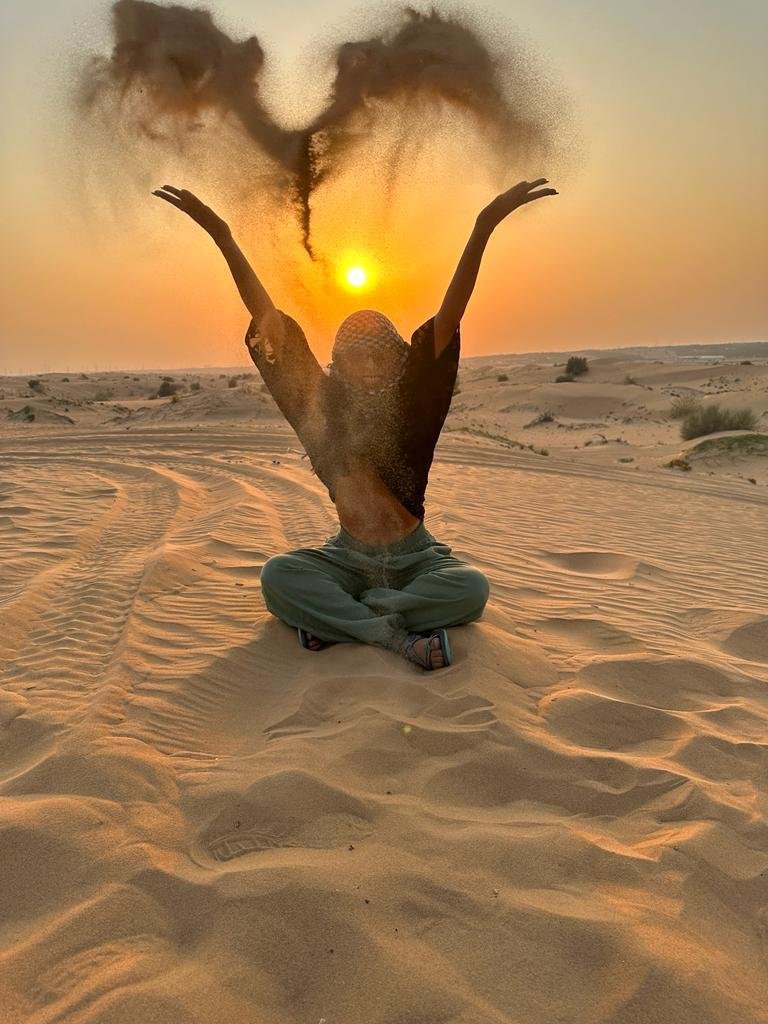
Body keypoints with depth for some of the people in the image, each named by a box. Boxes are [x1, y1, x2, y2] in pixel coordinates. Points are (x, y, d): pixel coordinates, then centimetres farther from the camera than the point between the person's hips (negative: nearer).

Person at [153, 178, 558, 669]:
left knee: (472, 588, -30)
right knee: (277, 575, -25)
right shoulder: (324, 405, -6)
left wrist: (485, 226, -28)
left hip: (415, 558, 0)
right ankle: (400, 634, -26)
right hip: (347, 558, 1)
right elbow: (267, 320, -10)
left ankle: (336, 619, -20)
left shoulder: (413, 406, -10)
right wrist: (222, 235, -15)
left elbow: (450, 315, -20)